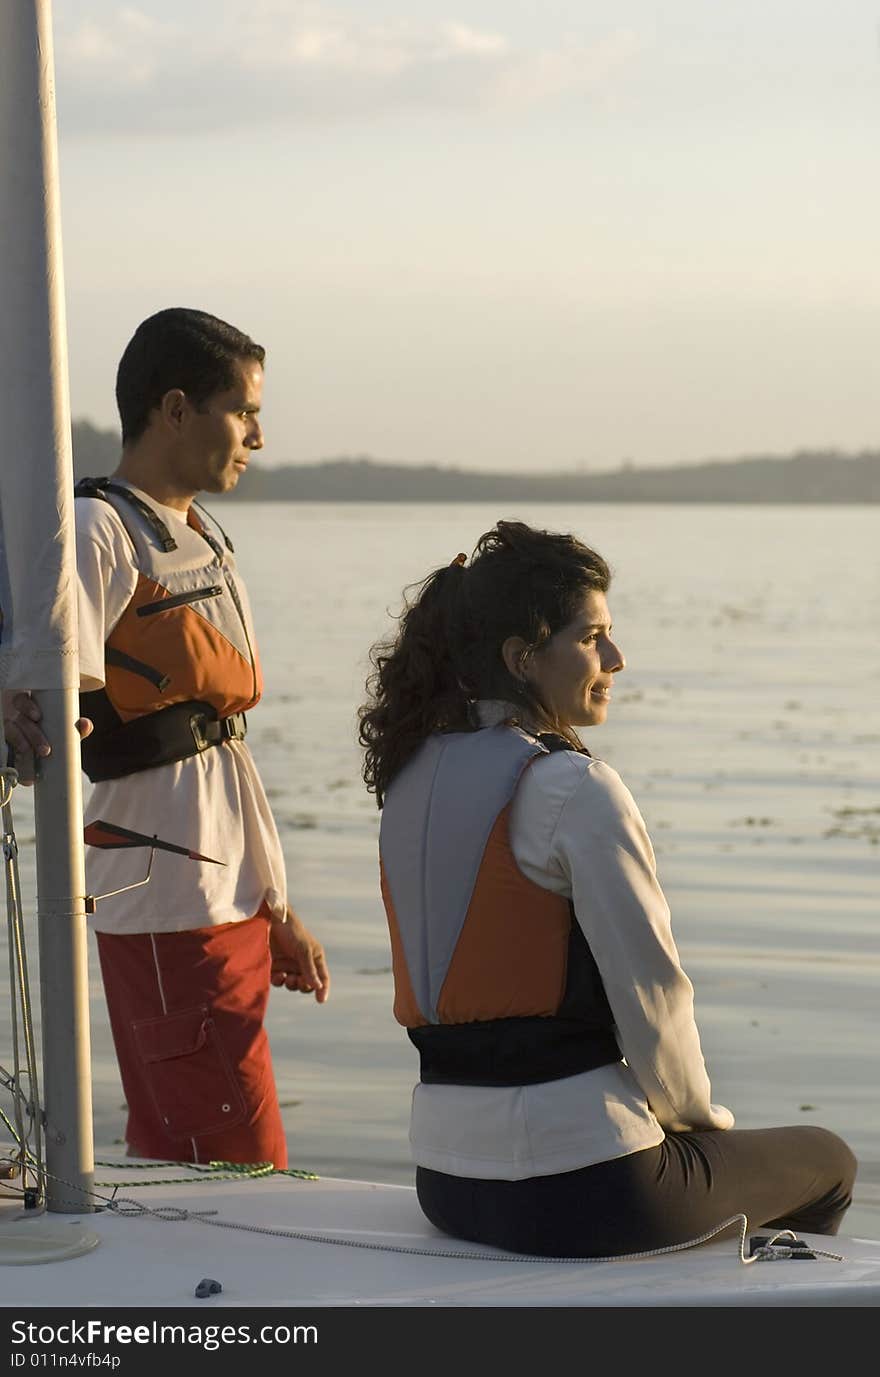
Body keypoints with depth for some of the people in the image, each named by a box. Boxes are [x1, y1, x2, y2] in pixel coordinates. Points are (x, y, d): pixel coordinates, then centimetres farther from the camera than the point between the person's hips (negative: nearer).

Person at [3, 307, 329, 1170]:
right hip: (166, 904, -9)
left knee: (169, 1161, 11)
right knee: (243, 1169, -10)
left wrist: (277, 910, 22)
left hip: (231, 899, 9)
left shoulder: (203, 542, 19)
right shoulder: (97, 533, -9)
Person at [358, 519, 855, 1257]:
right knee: (827, 1164, 20)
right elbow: (652, 990, -15)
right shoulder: (575, 790, -16)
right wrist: (694, 1109, 5)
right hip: (576, 1190, -8)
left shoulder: (411, 780, 8)